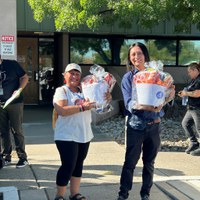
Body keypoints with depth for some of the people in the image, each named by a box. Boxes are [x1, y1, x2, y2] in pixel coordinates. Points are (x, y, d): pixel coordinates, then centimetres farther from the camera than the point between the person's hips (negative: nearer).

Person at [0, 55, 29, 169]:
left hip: (15, 103, -4)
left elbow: (25, 77, 0)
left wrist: (19, 90, -15)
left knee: (17, 130, -1)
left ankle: (23, 157, 7)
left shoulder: (12, 65, -4)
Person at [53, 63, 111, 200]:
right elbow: (62, 111, -22)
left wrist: (105, 98, -5)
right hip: (67, 136, -6)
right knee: (68, 166, -5)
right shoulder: (61, 91, -7)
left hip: (84, 135, 7)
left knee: (79, 164, 13)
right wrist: (82, 107, -27)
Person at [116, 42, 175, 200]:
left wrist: (169, 96, -21)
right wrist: (144, 106, -31)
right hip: (136, 125, -2)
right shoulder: (128, 77, -3)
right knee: (130, 162, 2)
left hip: (154, 125, 2)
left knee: (149, 162, 11)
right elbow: (129, 103, -12)